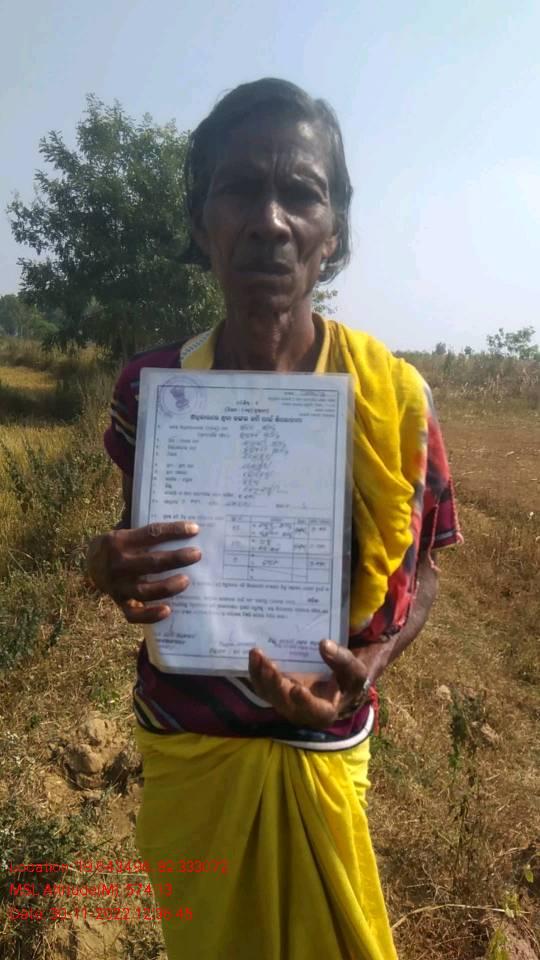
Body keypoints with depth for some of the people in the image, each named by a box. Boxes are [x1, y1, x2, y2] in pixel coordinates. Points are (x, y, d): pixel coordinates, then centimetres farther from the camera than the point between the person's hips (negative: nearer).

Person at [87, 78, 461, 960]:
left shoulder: (392, 394, -16)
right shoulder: (152, 384, -11)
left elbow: (416, 573, -3)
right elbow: (145, 550, 2)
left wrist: (368, 666, -23)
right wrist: (114, 573, -21)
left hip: (320, 749, -1)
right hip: (181, 742, 2)